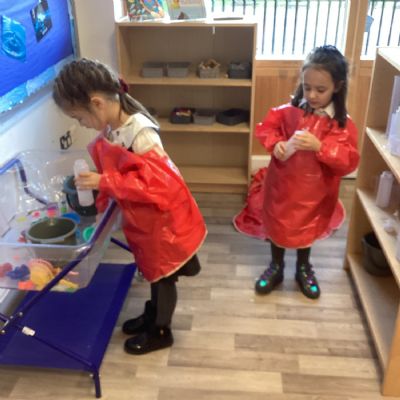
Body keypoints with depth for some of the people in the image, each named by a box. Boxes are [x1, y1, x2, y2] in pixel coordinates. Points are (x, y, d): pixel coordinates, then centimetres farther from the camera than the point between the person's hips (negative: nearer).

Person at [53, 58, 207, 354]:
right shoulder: (110, 129, -4)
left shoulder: (140, 133, -31)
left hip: (161, 218, -7)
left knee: (163, 276, 14)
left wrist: (103, 182, -28)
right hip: (142, 218, 8)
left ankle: (160, 332, 34)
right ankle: (153, 315, 47)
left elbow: (152, 182, -31)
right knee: (153, 271, 26)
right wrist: (103, 206, 4)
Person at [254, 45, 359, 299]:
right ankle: (276, 268, 41)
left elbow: (349, 161, -18)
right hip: (282, 186, 1)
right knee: (277, 225, 17)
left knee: (308, 229, 21)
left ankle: (304, 268, 47)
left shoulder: (343, 124, -14)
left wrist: (319, 147, -31)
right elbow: (265, 128, 1)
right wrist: (275, 144, -20)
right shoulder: (289, 111, -11)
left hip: (315, 191, -1)